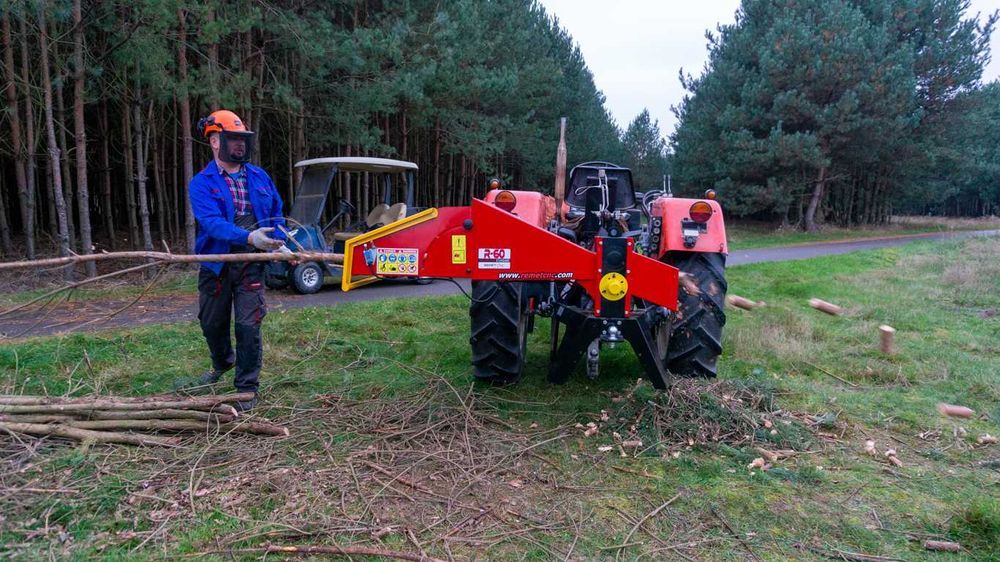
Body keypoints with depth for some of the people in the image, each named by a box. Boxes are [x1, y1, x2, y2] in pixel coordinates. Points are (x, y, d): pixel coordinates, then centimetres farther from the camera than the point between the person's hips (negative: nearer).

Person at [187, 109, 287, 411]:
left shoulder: (260, 177, 4)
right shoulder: (201, 183, -8)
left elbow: (276, 213, 13)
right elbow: (212, 223, -23)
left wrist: (278, 243, -5)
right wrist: (249, 238, -39)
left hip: (251, 265, 0)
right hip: (216, 265, 0)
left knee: (249, 325, -5)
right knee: (212, 323, 16)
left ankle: (247, 386, 11)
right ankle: (222, 363, 47)